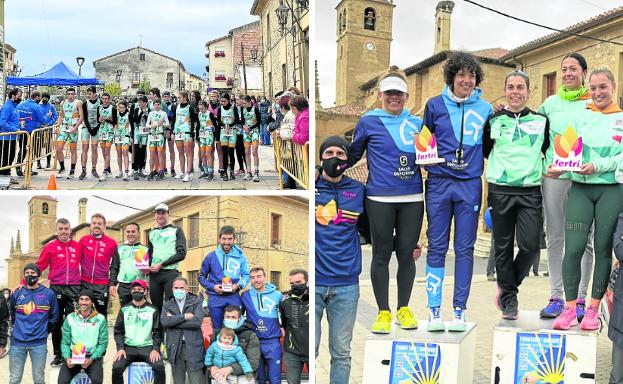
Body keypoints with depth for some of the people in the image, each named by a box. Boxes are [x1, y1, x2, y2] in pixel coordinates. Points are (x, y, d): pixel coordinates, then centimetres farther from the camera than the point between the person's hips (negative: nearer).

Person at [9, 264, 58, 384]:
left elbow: (54, 317, 11)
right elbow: (12, 315, 18)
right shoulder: (17, 293, 6)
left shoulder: (49, 294, 2)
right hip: (17, 342, 1)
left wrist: (44, 331, 9)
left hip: (39, 342, -1)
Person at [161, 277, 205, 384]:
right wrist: (184, 316, -11)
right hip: (175, 348, 2)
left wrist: (173, 320, -6)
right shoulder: (167, 305, 12)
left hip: (193, 347, -2)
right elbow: (164, 321, -8)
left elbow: (197, 321, -11)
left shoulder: (196, 302, 6)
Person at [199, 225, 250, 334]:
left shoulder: (240, 256, 1)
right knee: (217, 329, 7)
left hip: (234, 297, 0)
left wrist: (238, 285, -13)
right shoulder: (211, 256, 0)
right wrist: (212, 286, -9)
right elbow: (201, 276, 8)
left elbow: (246, 275, 7)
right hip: (215, 298, 0)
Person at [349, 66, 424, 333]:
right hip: (380, 199, -3)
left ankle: (404, 308, 23)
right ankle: (383, 311, 16)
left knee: (406, 253, 8)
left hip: (412, 198, 3)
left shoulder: (416, 123, 11)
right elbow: (353, 154, 9)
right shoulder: (368, 122, 2)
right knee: (381, 254, 4)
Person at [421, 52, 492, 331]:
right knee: (437, 246, 1)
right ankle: (434, 310, 8)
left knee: (465, 248, 3)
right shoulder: (435, 105, 5)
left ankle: (459, 310, 11)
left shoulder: (485, 109, 8)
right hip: (439, 182, -1)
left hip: (470, 184, 1)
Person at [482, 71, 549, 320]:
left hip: (530, 191, 0)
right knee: (503, 247, 4)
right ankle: (509, 298, 19)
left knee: (530, 245, -9)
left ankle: (507, 285, 17)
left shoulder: (541, 121, 9)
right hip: (500, 190, 0)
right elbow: (483, 150, 12)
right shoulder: (494, 120, 7)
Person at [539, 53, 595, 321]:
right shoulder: (551, 103, 11)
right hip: (553, 176, 2)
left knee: (583, 240, 1)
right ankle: (556, 297, 12)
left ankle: (580, 299, 8)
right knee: (554, 238, 4)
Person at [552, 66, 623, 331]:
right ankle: (570, 308, 1)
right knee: (573, 248, -9)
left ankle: (593, 309, 13)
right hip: (580, 188, 1)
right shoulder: (580, 117, 13)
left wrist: (598, 166, -18)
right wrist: (557, 166, -13)